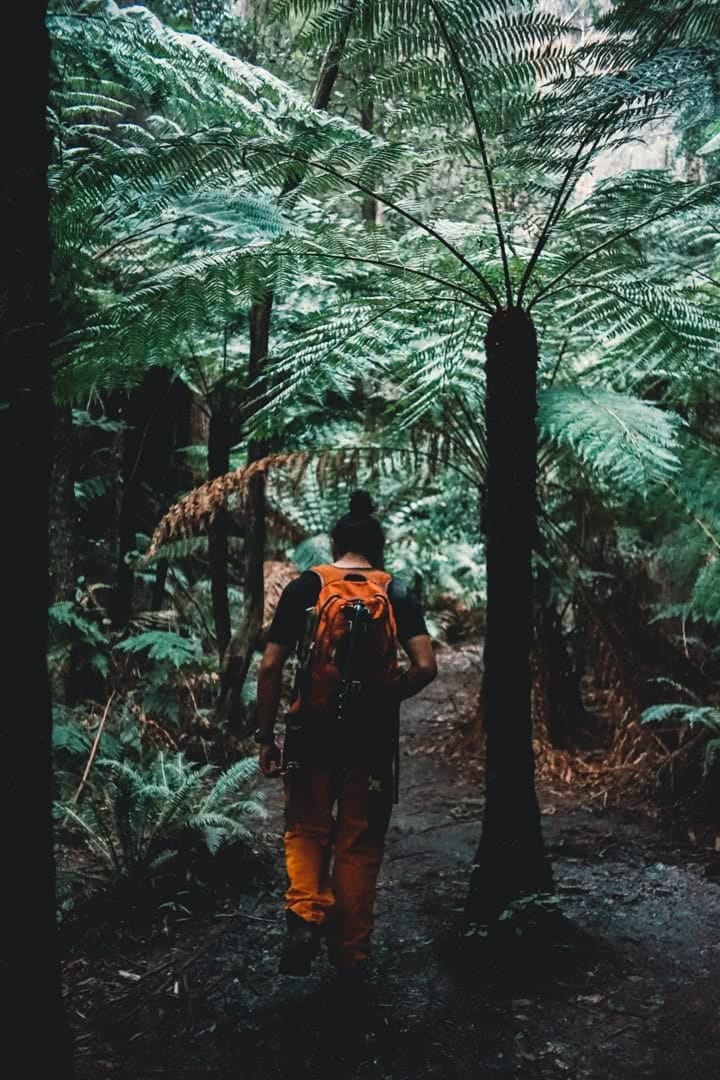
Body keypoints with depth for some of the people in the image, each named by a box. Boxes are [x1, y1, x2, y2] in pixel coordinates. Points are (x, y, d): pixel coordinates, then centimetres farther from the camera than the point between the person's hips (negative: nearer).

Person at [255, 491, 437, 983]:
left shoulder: (304, 587, 0)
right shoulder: (397, 594, 2)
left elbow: (271, 667, -5)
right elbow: (426, 667, -9)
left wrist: (266, 736, 2)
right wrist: (385, 697, 8)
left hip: (314, 733, 0)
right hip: (373, 737, 1)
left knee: (307, 832, 17)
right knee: (360, 845, 12)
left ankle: (306, 916, -6)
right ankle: (352, 954, 20)